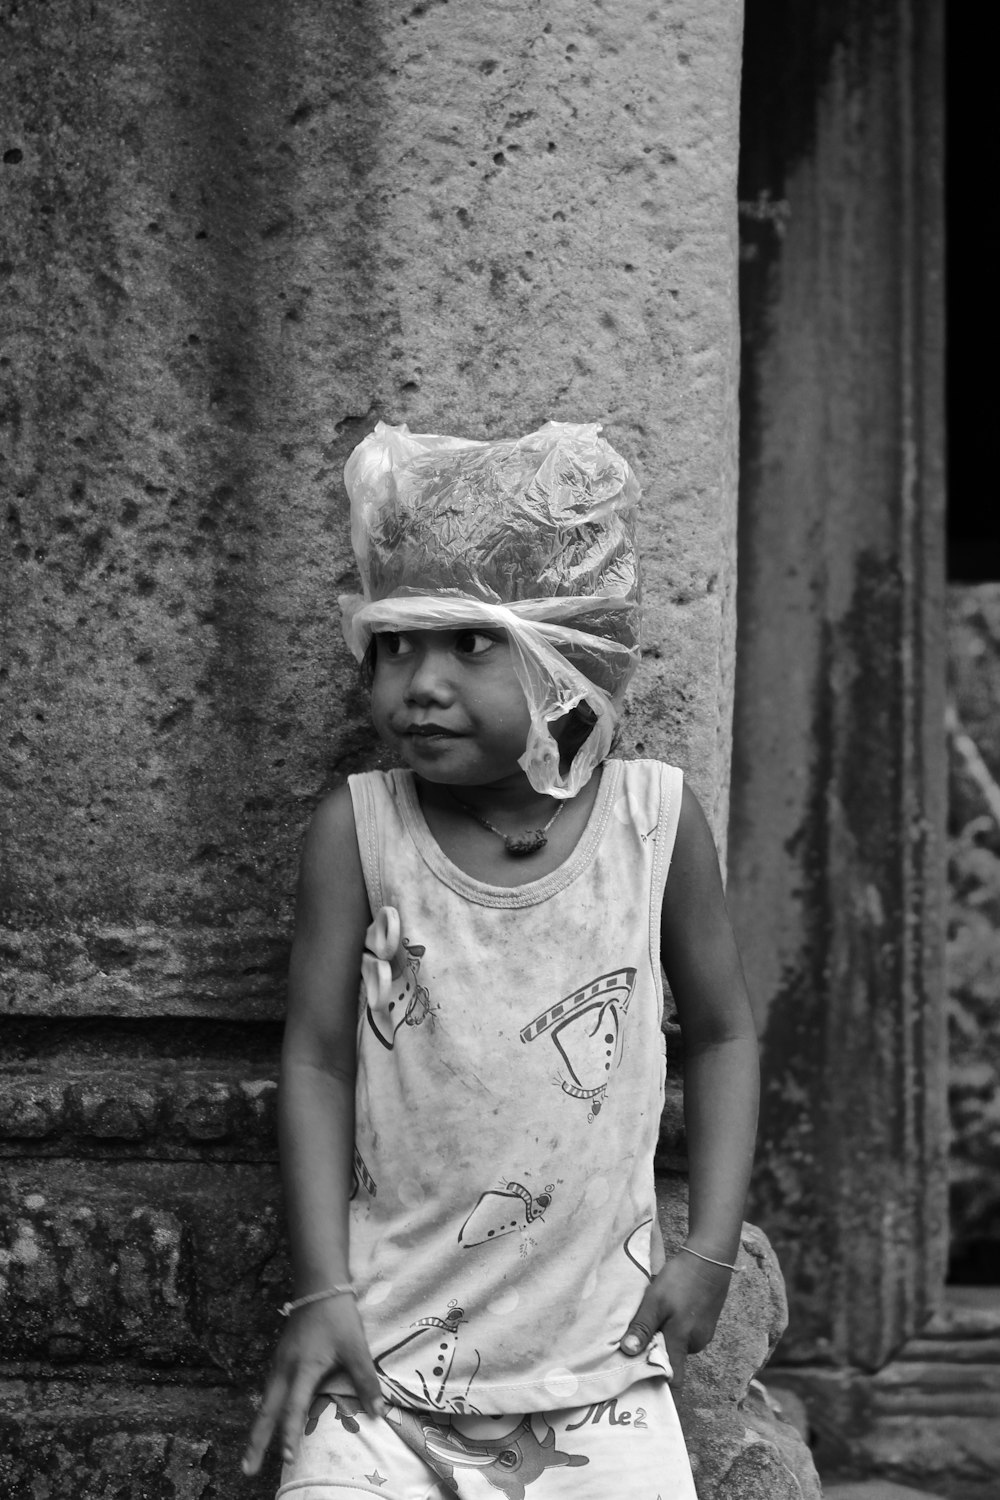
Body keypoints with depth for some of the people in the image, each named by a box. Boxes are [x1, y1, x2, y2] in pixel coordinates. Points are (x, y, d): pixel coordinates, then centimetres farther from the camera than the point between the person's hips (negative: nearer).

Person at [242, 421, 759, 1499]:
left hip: (598, 1344, 1)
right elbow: (315, 1061, -1)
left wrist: (709, 1249, 2)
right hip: (386, 1345, -1)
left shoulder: (656, 819, -1)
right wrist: (321, 1291, -6)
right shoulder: (358, 829, -4)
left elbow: (721, 1035, 9)